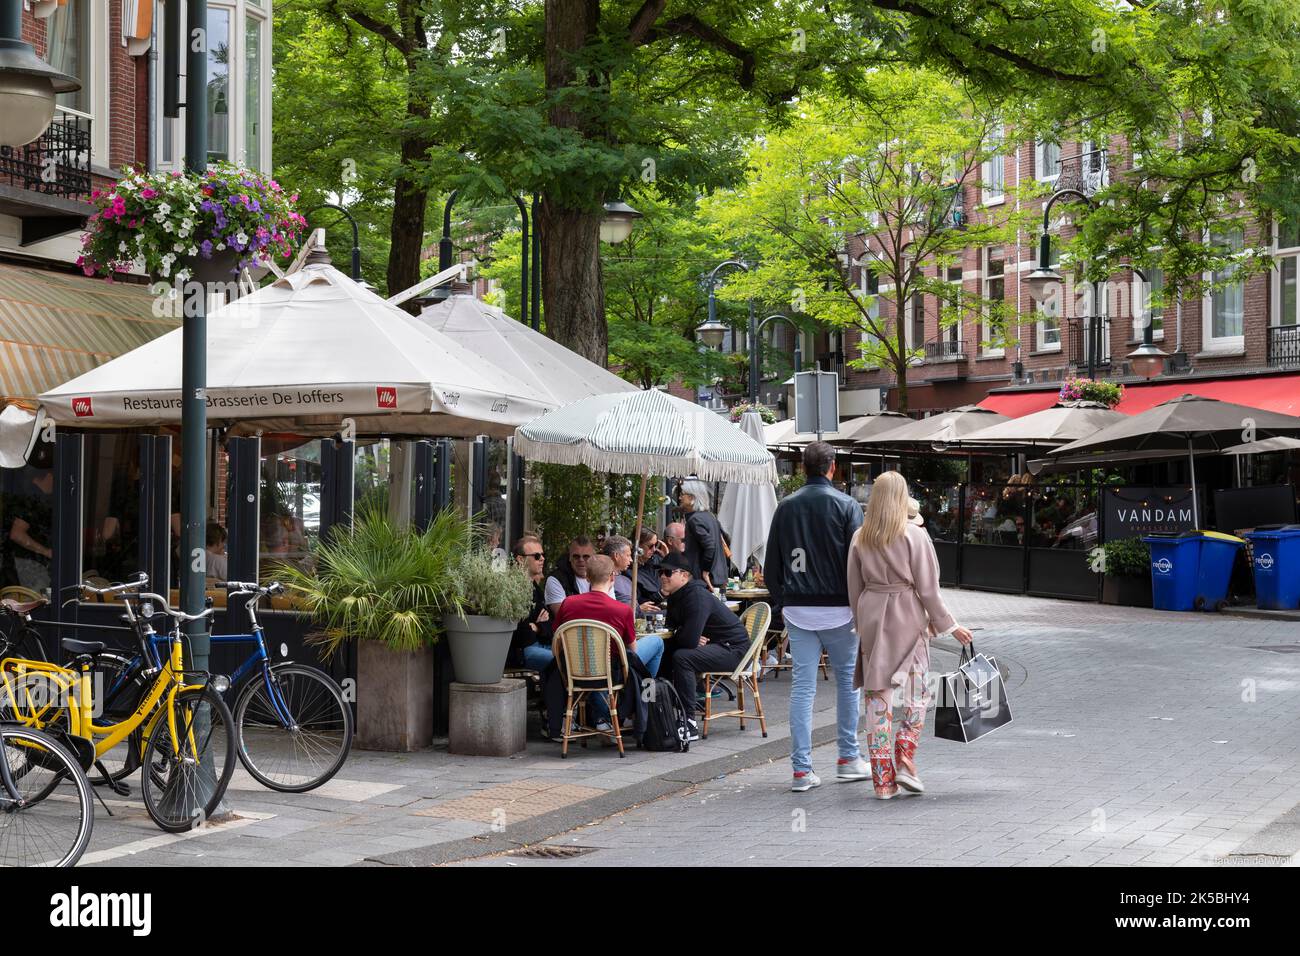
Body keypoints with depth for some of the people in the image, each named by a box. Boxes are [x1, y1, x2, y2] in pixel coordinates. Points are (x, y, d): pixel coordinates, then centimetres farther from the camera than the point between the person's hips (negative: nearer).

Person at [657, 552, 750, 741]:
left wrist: (677, 634, -9)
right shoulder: (676, 596, 7)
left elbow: (689, 639, -33)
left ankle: (689, 724, -29)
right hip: (709, 646, 10)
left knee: (682, 658, -31)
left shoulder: (697, 597, -25)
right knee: (662, 655, 7)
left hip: (732, 649, -10)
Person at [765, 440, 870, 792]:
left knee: (802, 685, 3)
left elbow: (771, 566, 10)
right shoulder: (846, 506, -5)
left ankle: (802, 769, 1)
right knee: (848, 680, 13)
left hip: (797, 609, 3)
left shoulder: (785, 507, 6)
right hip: (838, 608, -3)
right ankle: (849, 759, 19)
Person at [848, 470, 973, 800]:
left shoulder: (860, 538, 4)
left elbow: (854, 587, 8)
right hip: (907, 616, -3)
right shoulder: (914, 535, -7)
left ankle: (882, 778, 6)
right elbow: (928, 588, -6)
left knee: (877, 694, 6)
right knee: (916, 692, 11)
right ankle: (905, 761, -1)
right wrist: (949, 626, 3)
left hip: (871, 617, 3)